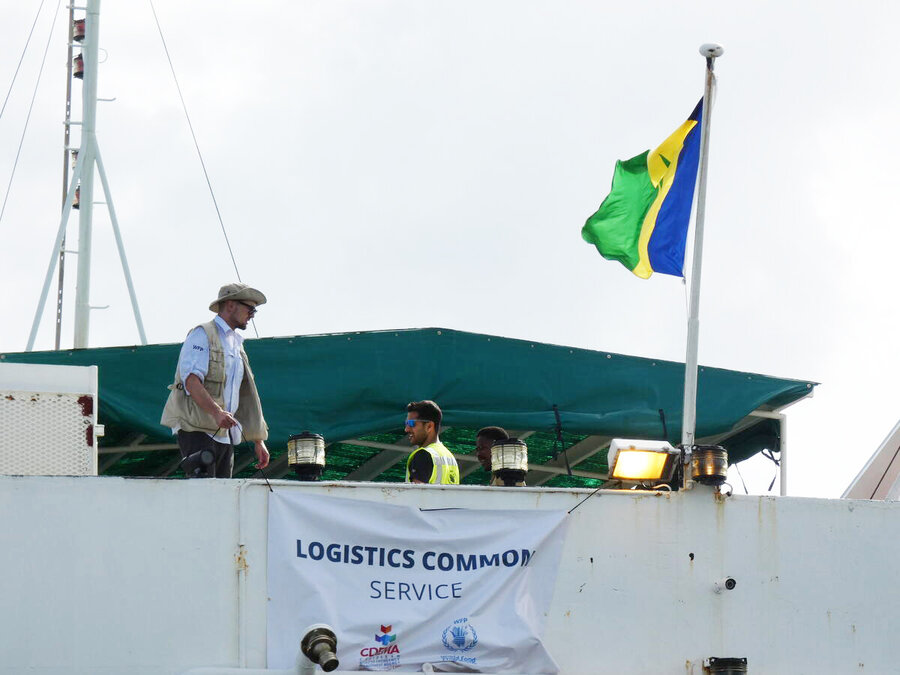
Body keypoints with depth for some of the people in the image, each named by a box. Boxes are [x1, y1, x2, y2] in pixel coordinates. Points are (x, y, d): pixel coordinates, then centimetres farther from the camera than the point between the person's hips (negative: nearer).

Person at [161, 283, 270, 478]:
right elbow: (191, 381, -18)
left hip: (224, 434, 8)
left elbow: (246, 398, 27)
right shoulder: (202, 334, -2)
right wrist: (217, 413, -31)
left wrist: (258, 441, 22)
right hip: (196, 430, -8)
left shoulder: (236, 344, 25)